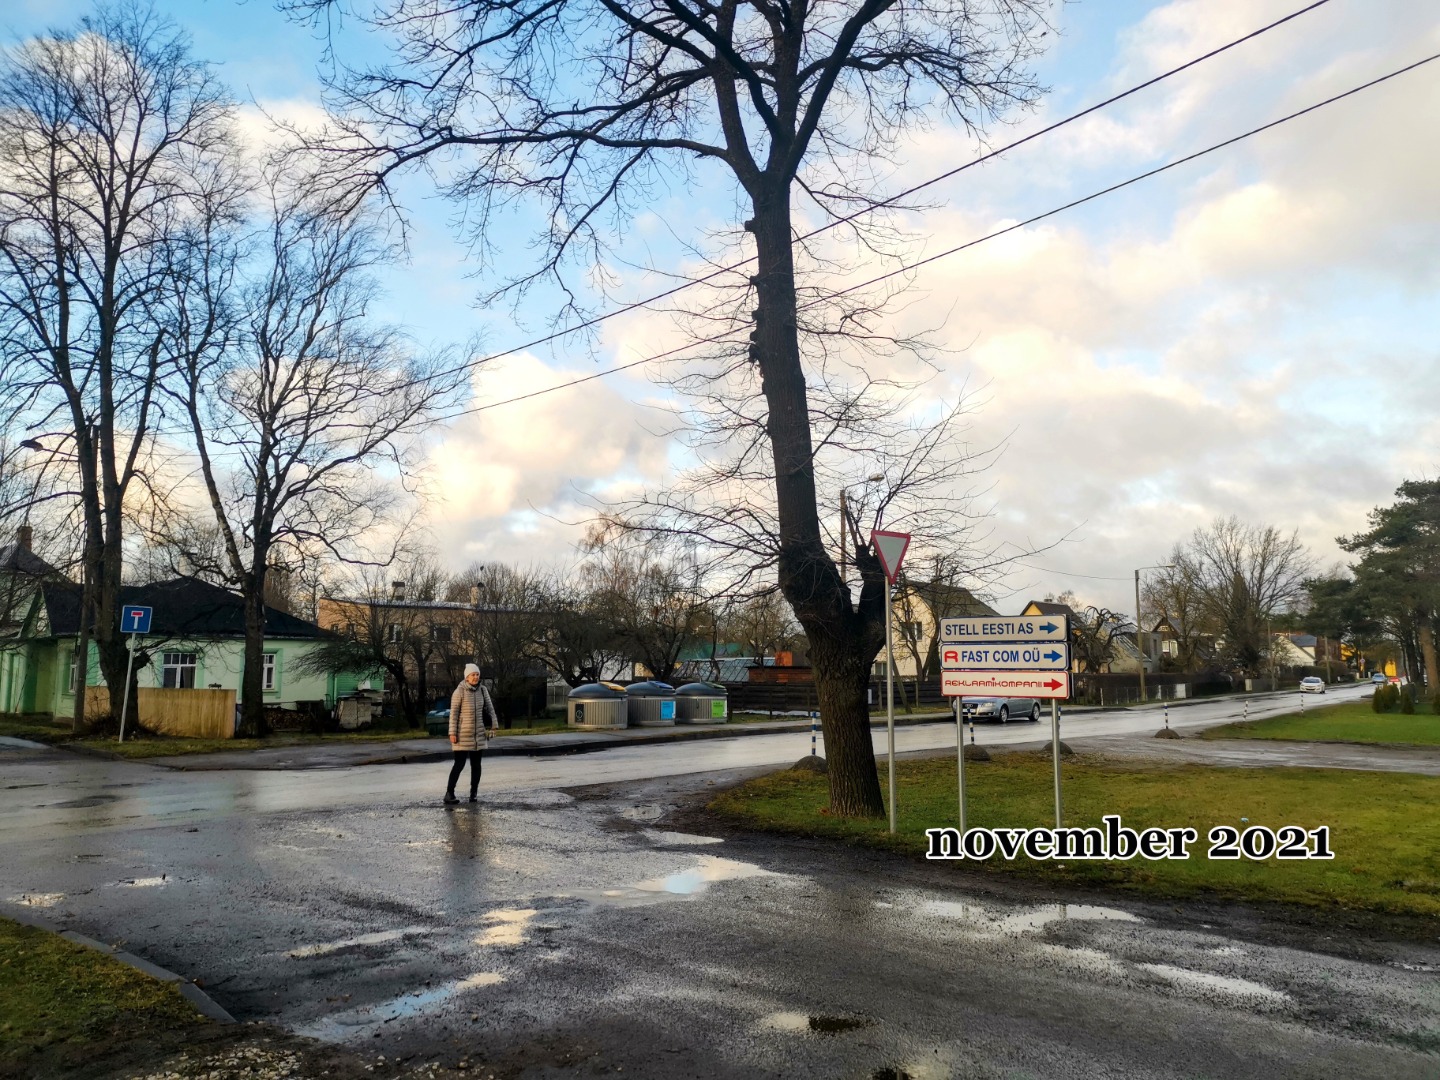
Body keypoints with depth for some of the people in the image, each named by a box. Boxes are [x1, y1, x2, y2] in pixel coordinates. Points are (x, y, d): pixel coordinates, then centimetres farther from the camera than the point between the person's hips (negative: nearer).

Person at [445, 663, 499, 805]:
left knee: (476, 764, 8)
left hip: (478, 733, 5)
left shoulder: (482, 690, 1)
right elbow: (453, 713, -12)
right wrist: (453, 733, -14)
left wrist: (494, 725, 6)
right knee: (460, 763, -8)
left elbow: (489, 708, 9)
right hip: (462, 734, -5)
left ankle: (474, 792, 17)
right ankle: (449, 794, -4)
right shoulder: (459, 691, -12)